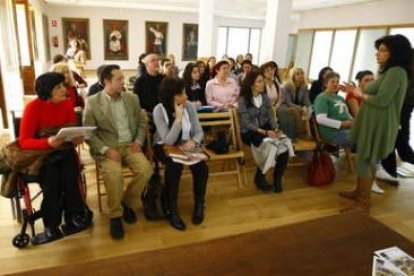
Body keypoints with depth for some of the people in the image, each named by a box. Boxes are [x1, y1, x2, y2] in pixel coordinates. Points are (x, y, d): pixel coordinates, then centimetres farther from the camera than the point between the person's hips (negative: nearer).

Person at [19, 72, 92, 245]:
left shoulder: (67, 103, -2)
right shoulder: (33, 107, -14)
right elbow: (24, 142, -16)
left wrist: (77, 138, -19)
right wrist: (48, 142, -34)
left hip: (63, 149, 3)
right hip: (39, 152, -3)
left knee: (69, 175, -27)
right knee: (51, 178, -29)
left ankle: (73, 218, -10)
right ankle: (52, 226, -13)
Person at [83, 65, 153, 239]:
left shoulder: (132, 98, 9)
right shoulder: (92, 102, -3)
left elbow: (142, 122, 14)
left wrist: (139, 141, -4)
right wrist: (106, 149, -18)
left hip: (130, 145, 3)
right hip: (107, 147, -3)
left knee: (146, 169, -23)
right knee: (113, 173, -33)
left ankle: (128, 203, 4)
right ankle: (115, 215, -9)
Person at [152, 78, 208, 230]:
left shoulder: (189, 106, -7)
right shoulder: (159, 110, -18)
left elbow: (199, 131, -4)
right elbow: (168, 141, -24)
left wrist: (193, 141, -27)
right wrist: (178, 118, -30)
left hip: (185, 145, 3)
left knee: (201, 166, -25)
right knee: (175, 166, -35)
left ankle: (199, 204, 1)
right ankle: (172, 209, -15)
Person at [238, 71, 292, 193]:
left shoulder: (265, 97, 9)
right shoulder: (243, 100, -8)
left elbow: (270, 116, 6)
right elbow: (246, 123, -14)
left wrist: (276, 129, -14)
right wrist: (264, 132, -23)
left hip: (266, 128, 5)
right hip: (249, 132, -5)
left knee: (285, 144, -24)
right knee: (269, 145, -33)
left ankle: (277, 179, -7)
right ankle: (260, 177, -8)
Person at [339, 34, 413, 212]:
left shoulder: (396, 72, -16)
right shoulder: (389, 72, 15)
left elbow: (381, 101, -23)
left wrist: (361, 94, -8)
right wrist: (358, 91, 5)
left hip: (378, 126, -10)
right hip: (372, 123, 10)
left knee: (364, 162, -4)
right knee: (363, 160, 17)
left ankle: (363, 204, 6)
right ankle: (359, 192, 32)